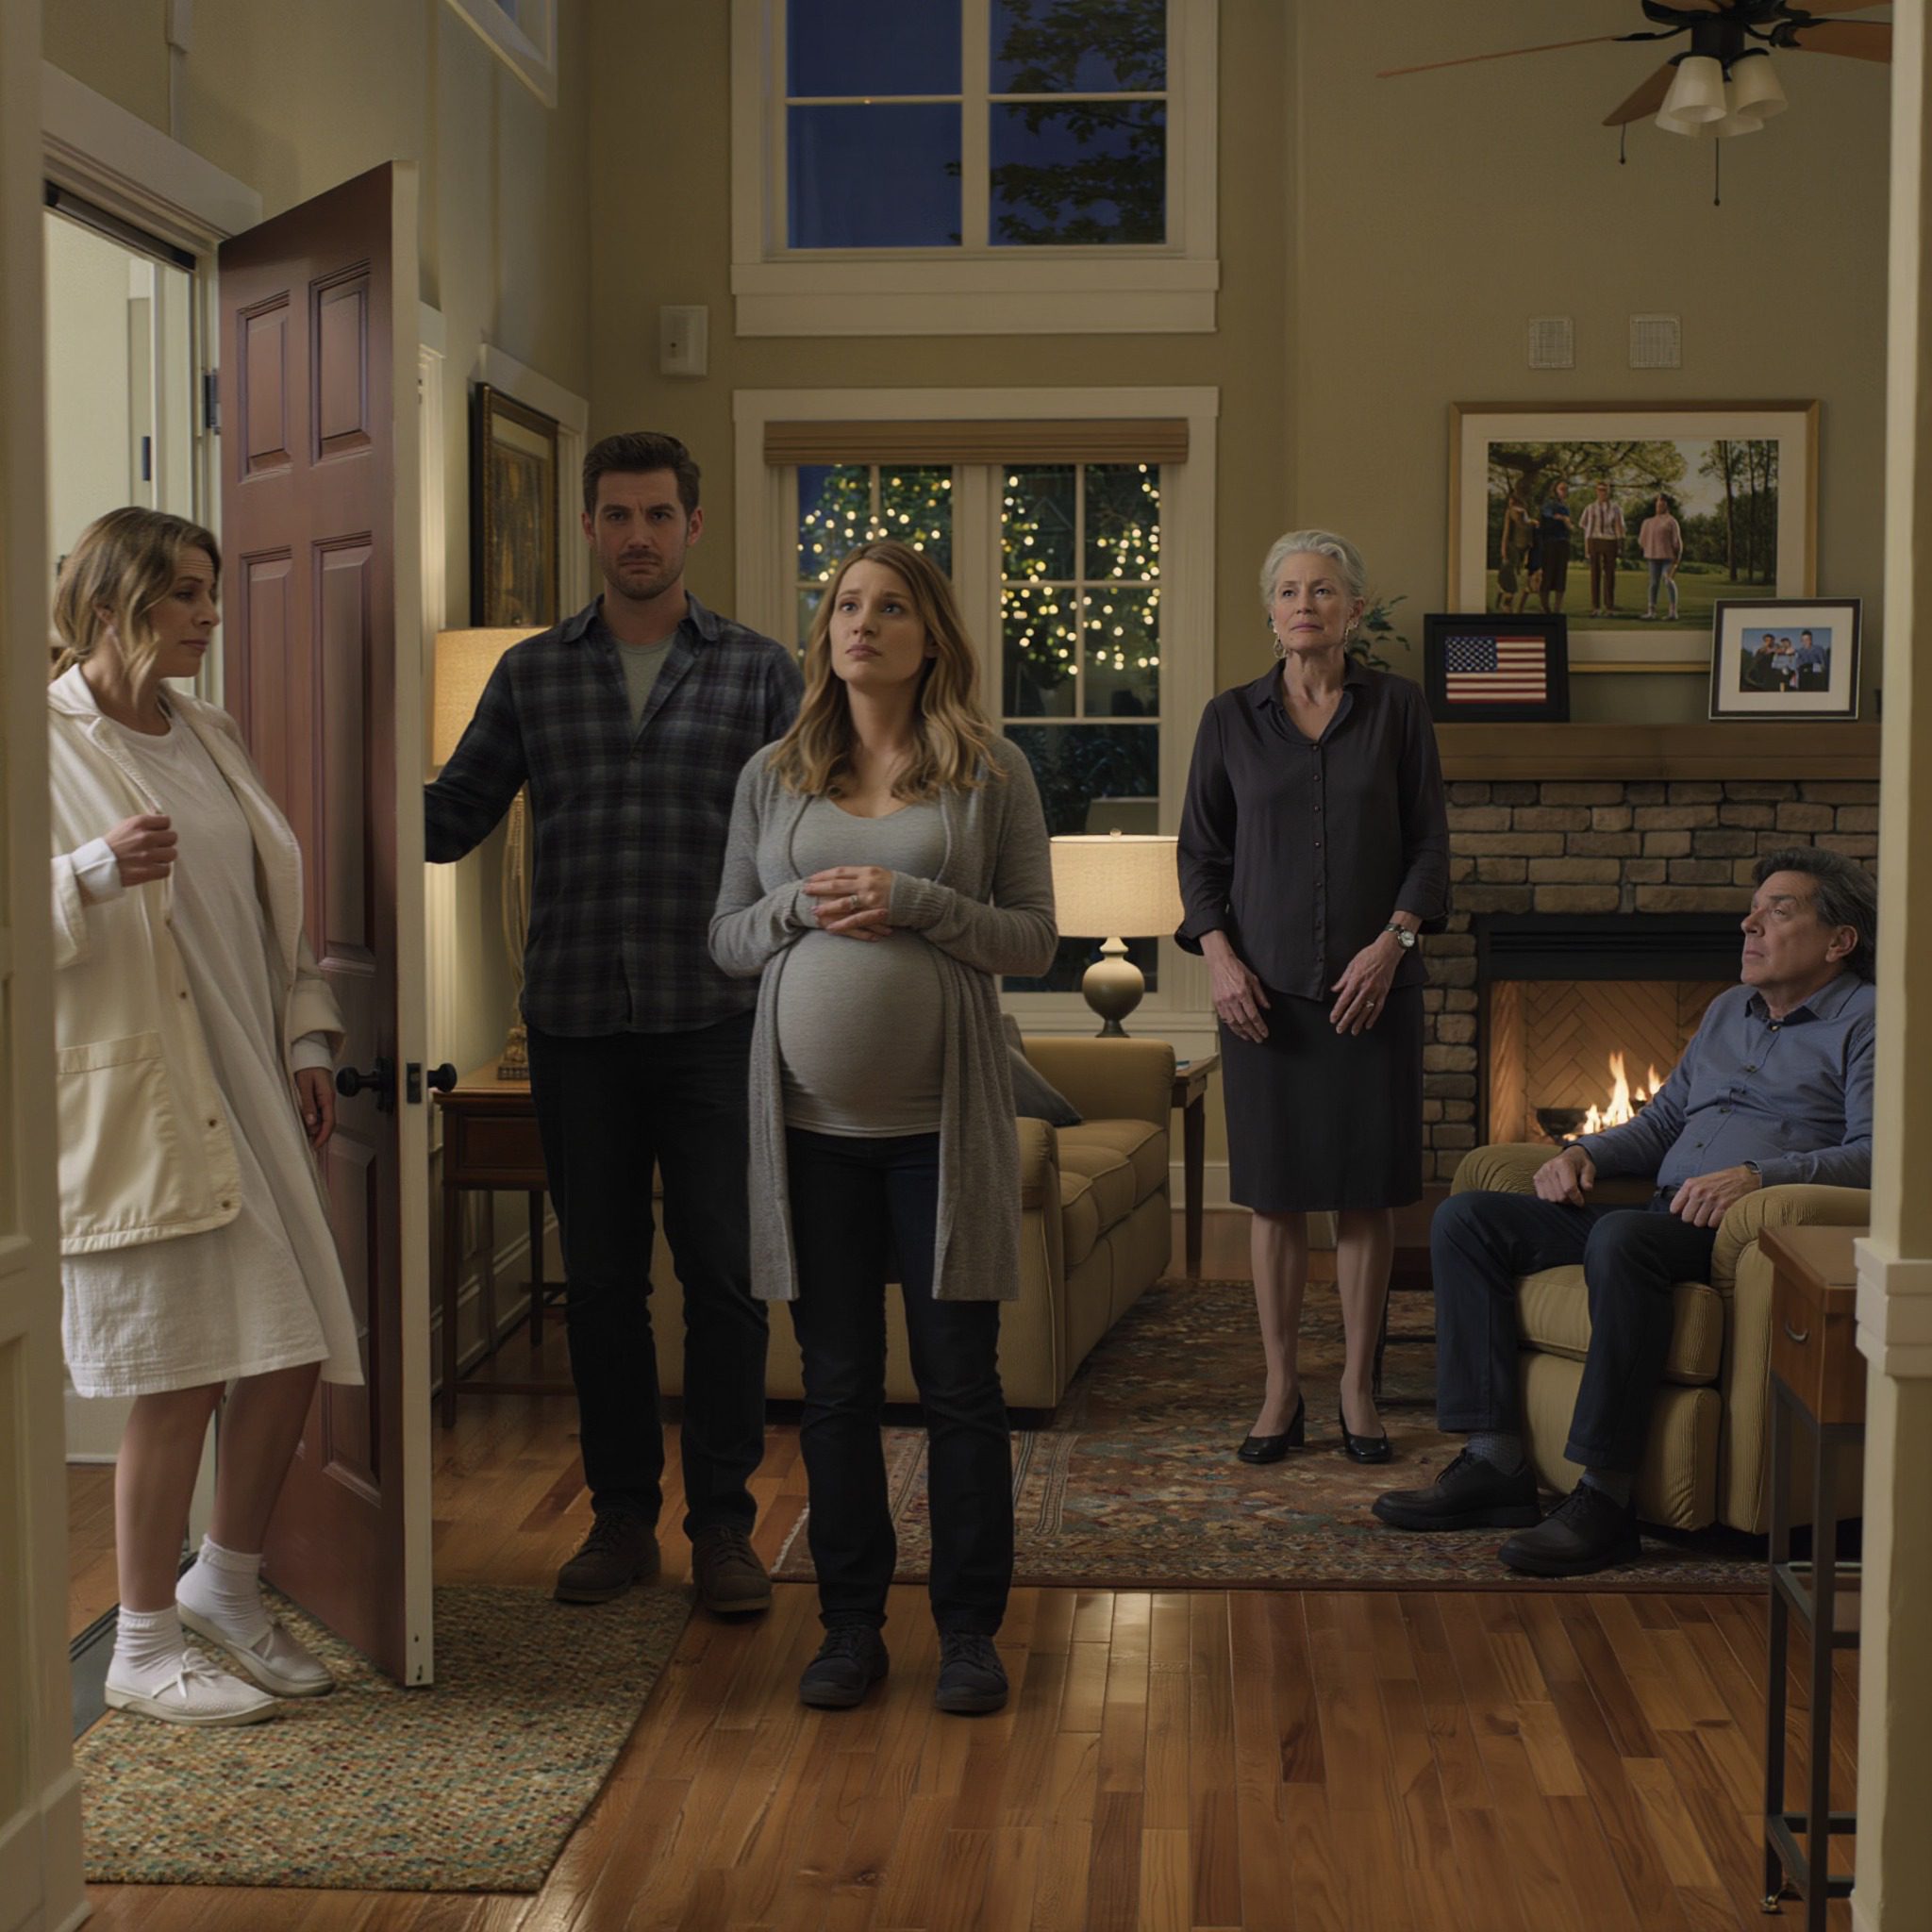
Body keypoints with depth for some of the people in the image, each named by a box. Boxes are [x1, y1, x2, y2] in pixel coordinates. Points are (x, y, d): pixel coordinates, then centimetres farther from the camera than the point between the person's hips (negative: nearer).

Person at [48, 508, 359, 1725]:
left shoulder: (211, 736, 16)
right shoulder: (46, 741, -7)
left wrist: (307, 1040, 14)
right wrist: (92, 875, -29)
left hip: (251, 1097, 7)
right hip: (135, 1106, -7)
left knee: (293, 1351, 6)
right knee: (180, 1380, -4)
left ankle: (228, 1587, 28)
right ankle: (145, 1651, 13)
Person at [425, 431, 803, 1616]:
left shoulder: (760, 672, 5)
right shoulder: (532, 673, 9)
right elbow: (454, 816, 8)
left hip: (713, 1021, -1)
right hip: (575, 1022, 2)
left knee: (724, 1276, 0)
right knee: (601, 1279, 8)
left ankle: (723, 1522, 12)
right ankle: (622, 1517, 20)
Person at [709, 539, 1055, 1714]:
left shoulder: (990, 773, 1)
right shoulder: (775, 776, 8)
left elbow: (1036, 941, -1)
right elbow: (726, 938, 10)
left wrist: (911, 904, -15)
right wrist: (801, 911, -10)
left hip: (941, 1117, -2)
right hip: (813, 1122, 2)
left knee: (960, 1382, 3)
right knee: (836, 1383, 8)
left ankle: (971, 1630, 15)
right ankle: (853, 1626, 20)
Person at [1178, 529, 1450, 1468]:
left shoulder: (1397, 707, 3)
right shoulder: (1231, 718, 6)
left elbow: (1428, 839, 3)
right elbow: (1200, 851, 7)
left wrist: (1394, 939, -10)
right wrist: (1219, 955, -6)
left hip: (1371, 982, 0)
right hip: (1266, 985, 1)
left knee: (1368, 1187, 3)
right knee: (1275, 1189, 4)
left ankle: (1357, 1387, 14)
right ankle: (1280, 1390, 12)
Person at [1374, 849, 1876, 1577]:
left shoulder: (1867, 1021, 3)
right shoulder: (1728, 1011, 28)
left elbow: (1876, 1153, -12)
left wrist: (1757, 1174, -25)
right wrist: (1584, 1152, 11)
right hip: (1664, 1218, 9)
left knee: (1621, 1238, -40)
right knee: (1464, 1218, -5)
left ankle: (1605, 1498, -34)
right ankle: (1496, 1463, -12)